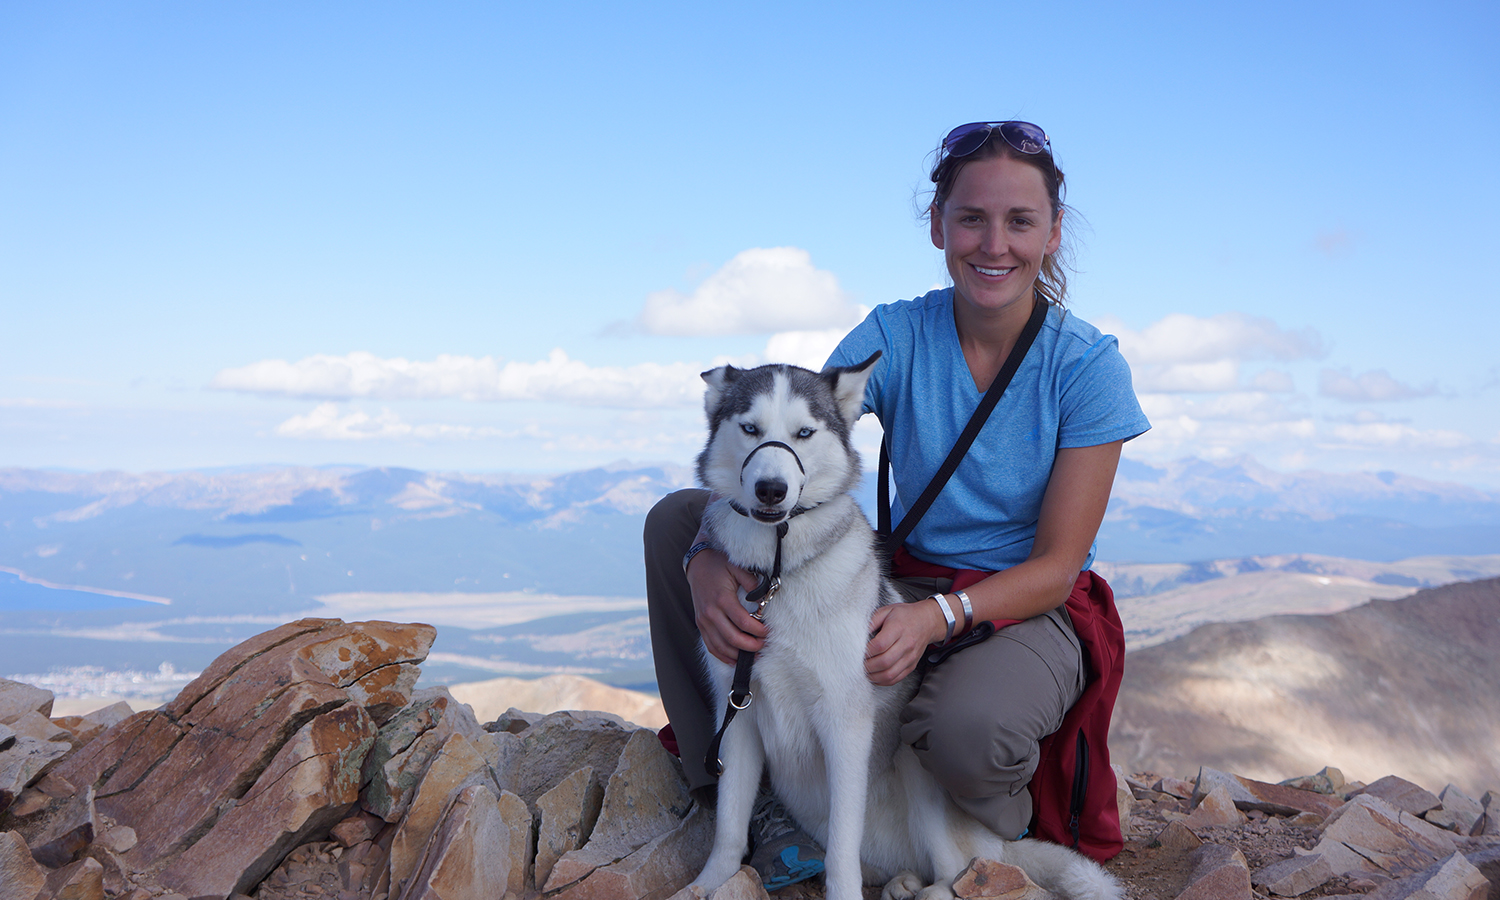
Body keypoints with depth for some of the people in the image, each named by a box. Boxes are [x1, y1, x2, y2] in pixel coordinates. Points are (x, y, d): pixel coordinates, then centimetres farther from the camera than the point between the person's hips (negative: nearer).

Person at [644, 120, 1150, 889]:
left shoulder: (1088, 365, -11)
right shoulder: (894, 336, -5)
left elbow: (1057, 565, -12)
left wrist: (936, 618, -31)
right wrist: (708, 558, -35)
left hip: (1025, 613, -3)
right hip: (899, 587, 3)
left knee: (968, 727, -40)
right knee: (677, 518, -11)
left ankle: (1003, 828, 0)